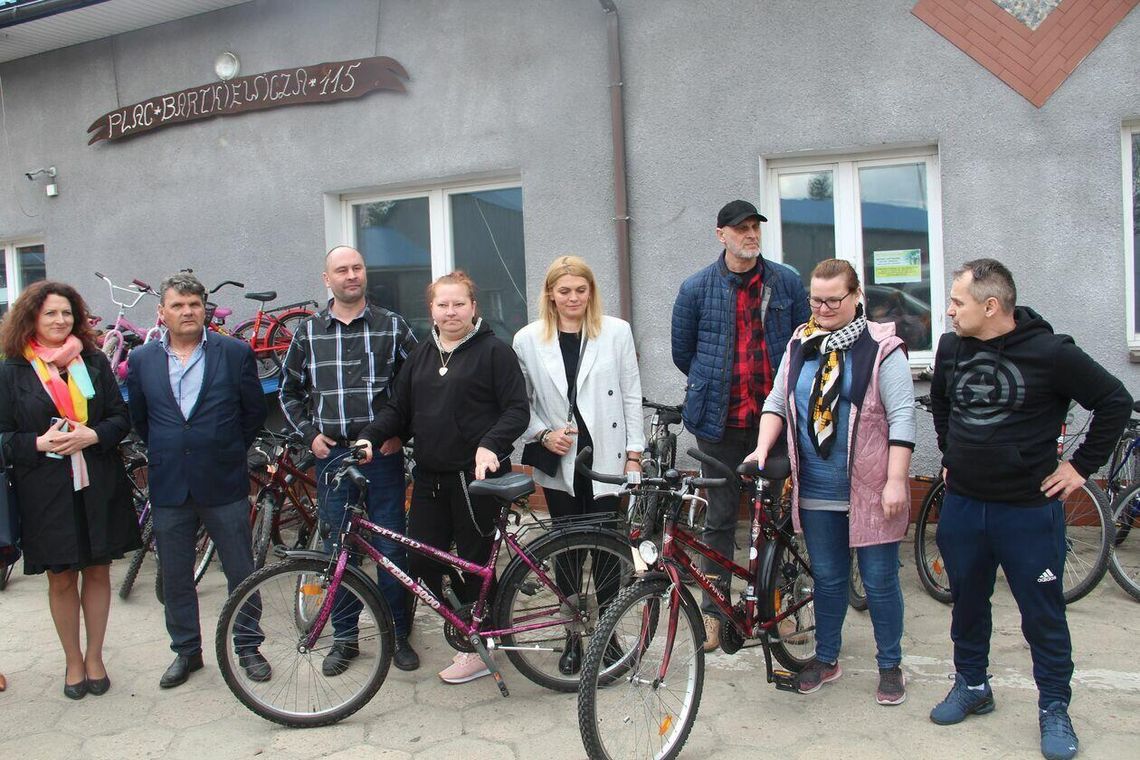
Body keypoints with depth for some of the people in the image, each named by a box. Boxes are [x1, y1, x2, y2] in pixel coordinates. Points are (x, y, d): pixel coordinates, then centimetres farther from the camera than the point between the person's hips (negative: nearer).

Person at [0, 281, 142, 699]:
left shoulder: (95, 362, 5)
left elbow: (121, 417, 4)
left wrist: (91, 436, -14)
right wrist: (40, 442, -17)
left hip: (98, 487, 1)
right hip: (45, 490, -1)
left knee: (97, 571, 10)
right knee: (61, 579, 10)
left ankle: (94, 657, 27)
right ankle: (73, 660, 28)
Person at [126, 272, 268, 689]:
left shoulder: (235, 353, -3)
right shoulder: (141, 360, 3)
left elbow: (255, 412, 4)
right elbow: (139, 419, 15)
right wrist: (165, 454, 13)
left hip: (224, 483, -2)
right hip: (168, 486, 2)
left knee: (241, 572, 7)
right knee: (175, 577, 13)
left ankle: (248, 646, 23)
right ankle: (186, 650, 30)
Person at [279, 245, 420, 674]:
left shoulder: (392, 326, 2)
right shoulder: (308, 332, 6)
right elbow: (289, 391, 16)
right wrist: (309, 433, 4)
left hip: (383, 454, -1)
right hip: (331, 454, 2)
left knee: (391, 547, 3)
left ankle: (398, 634, 19)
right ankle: (344, 637, 23)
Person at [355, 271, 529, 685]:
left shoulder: (494, 351, -3)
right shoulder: (421, 356, 16)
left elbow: (517, 410, -8)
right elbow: (398, 409, 16)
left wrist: (490, 445, -24)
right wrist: (369, 436, -1)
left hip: (477, 477, -6)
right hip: (429, 477, 6)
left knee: (474, 564, 3)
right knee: (421, 561, 3)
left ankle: (477, 650, 21)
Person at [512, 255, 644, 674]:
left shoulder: (616, 331, 1)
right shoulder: (528, 339, 3)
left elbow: (631, 396, 2)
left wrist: (634, 454, -1)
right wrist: (544, 434, -10)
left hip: (605, 457, -1)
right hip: (559, 462, 1)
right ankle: (574, 635, 23)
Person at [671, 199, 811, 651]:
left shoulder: (786, 282, 4)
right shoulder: (697, 288, 0)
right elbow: (682, 352, 9)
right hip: (722, 422, -1)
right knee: (720, 519, 6)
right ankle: (714, 610, 18)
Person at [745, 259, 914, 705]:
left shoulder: (881, 348, -7)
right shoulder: (799, 346, 8)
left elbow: (902, 417, -10)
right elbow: (777, 402, 10)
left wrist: (895, 480, -15)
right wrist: (762, 448, -6)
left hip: (870, 490, -4)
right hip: (816, 489, 4)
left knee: (879, 580, 8)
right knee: (826, 577, 16)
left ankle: (890, 666, 26)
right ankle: (826, 659, 32)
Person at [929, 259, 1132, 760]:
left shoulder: (1050, 352, -14)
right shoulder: (951, 347, 1)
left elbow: (1115, 402, -5)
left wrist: (1082, 466, -5)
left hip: (1029, 509, -4)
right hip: (961, 505, 5)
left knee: (1043, 614, 8)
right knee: (967, 602, 17)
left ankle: (1054, 708, 25)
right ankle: (971, 686, 35)